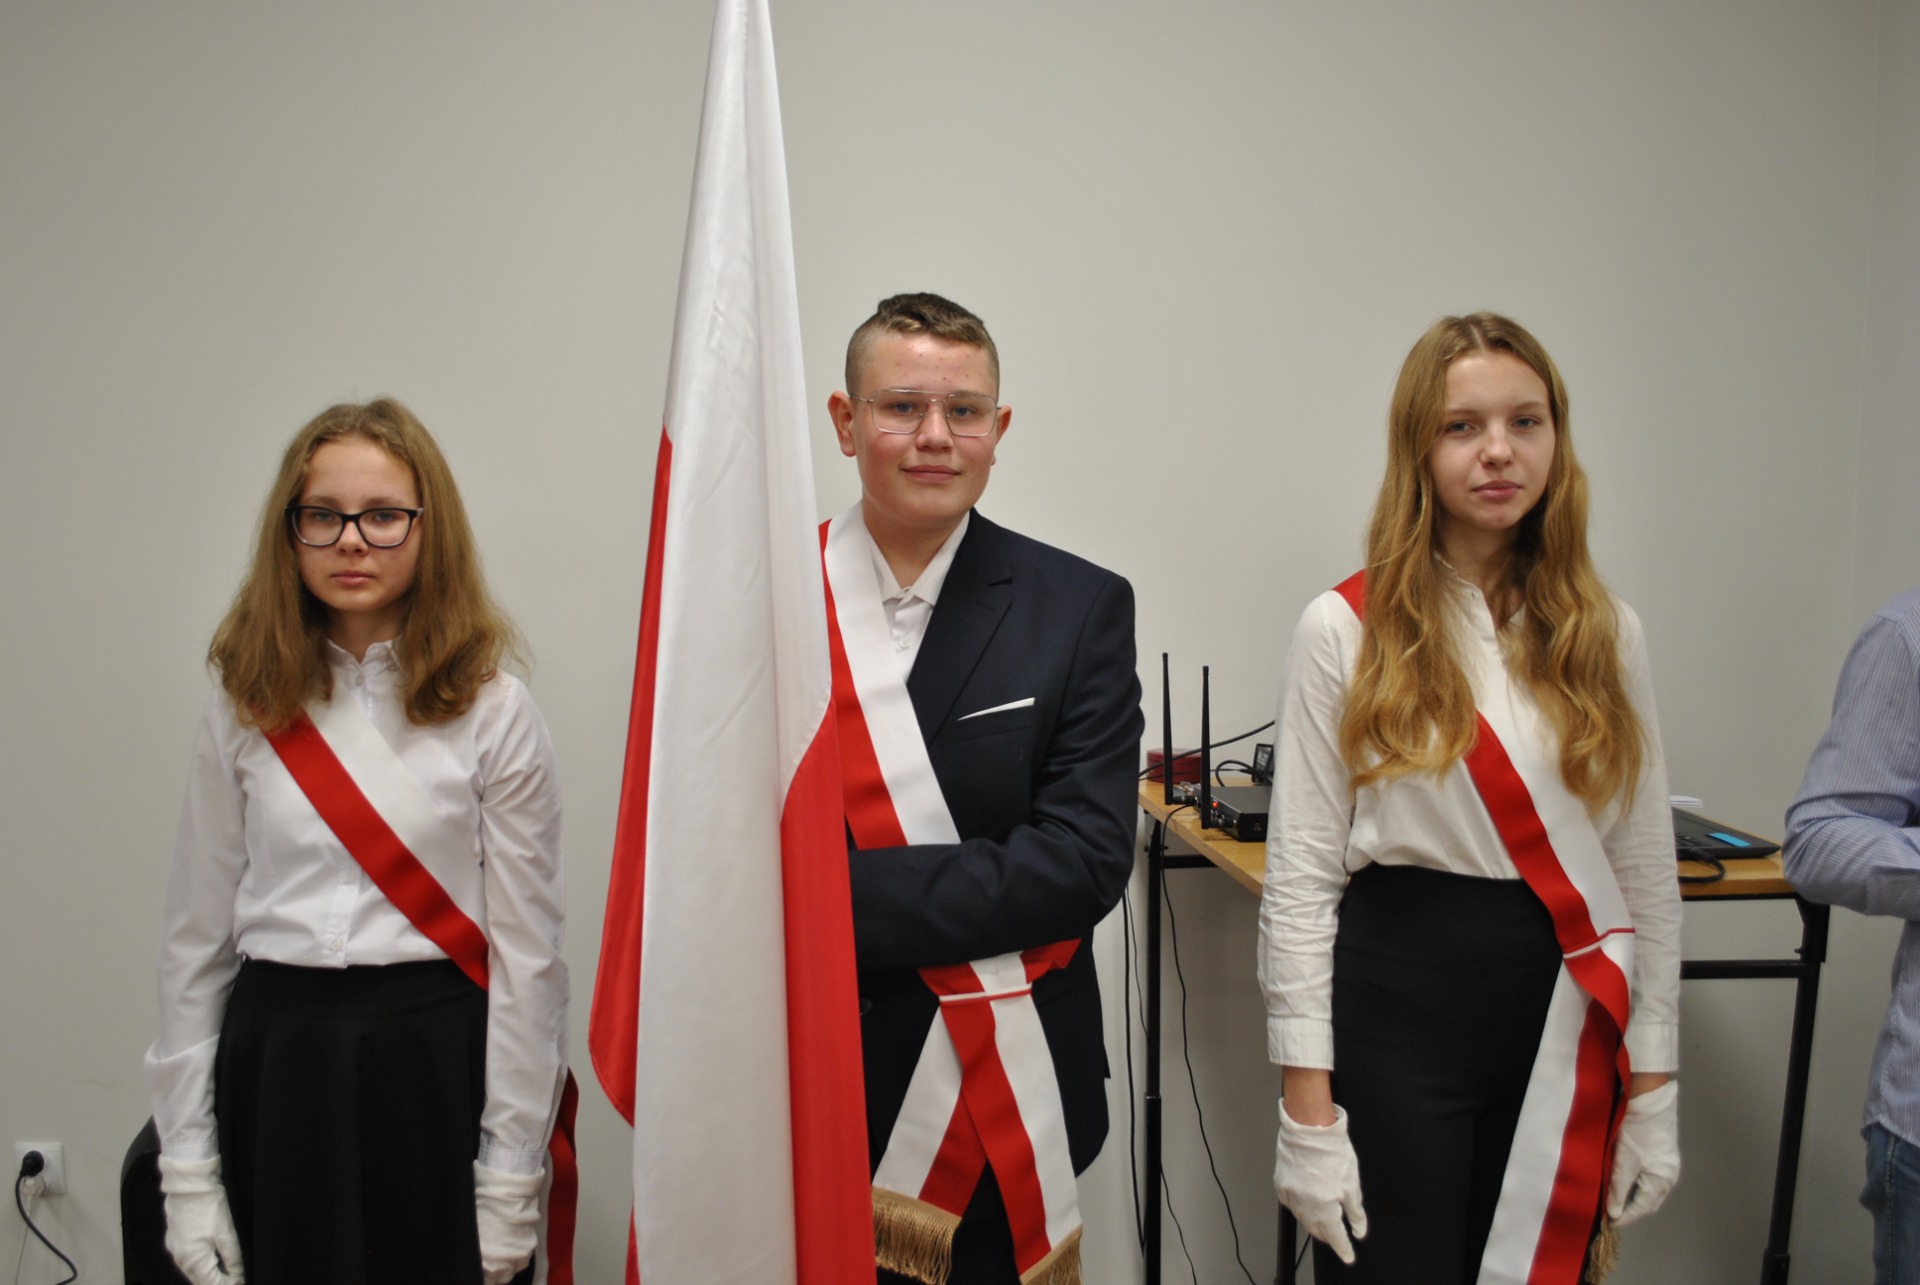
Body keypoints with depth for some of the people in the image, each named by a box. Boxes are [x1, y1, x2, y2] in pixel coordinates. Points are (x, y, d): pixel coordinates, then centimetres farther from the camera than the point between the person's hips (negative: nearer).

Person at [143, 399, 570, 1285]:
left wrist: (510, 1179, -6)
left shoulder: (491, 710, -5)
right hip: (275, 1069, 3)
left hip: (431, 1067, -2)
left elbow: (526, 954, -5)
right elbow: (195, 944, 7)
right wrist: (187, 1169, 4)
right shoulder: (245, 711, 4)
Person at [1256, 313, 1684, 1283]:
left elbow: (1647, 871, 8)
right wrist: (1308, 1111, -10)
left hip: (1564, 1017, 4)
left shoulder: (1605, 632, 4)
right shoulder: (1346, 630, -6)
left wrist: (1653, 1090, 6)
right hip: (1398, 1000, -3)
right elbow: (1300, 880, -7)